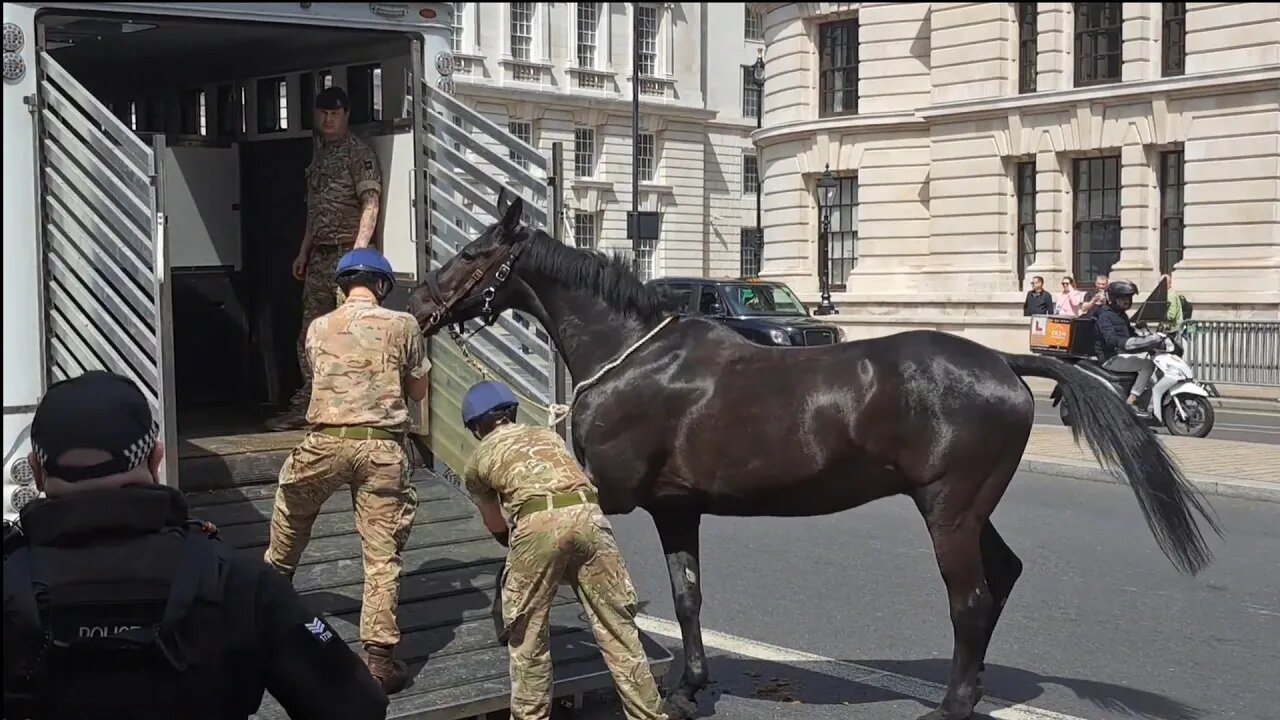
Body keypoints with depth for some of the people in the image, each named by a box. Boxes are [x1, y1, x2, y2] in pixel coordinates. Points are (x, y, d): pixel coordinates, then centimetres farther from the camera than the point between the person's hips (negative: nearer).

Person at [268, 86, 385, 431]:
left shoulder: (360, 153, -5)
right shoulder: (319, 155, 20)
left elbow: (370, 205, -13)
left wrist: (358, 250, -23)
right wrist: (303, 252, 21)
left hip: (347, 252, -8)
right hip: (319, 257, 8)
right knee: (310, 333, 7)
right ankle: (306, 405, 12)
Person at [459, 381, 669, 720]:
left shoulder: (477, 463, 25)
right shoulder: (548, 434, 34)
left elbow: (497, 529, 37)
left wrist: (516, 546, 58)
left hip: (540, 524, -3)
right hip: (589, 516, 3)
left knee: (527, 633, 13)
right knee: (618, 627, 11)